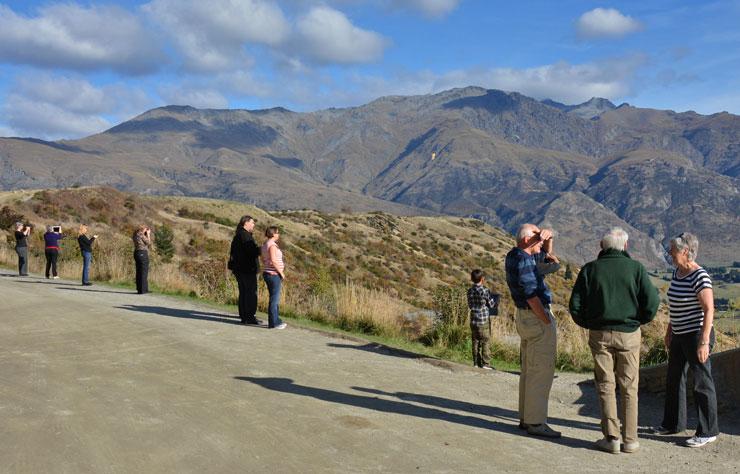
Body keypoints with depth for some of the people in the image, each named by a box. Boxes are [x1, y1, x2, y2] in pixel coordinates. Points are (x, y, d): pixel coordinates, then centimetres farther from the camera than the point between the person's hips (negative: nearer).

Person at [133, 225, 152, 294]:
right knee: (144, 272, -5)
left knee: (139, 272, 13)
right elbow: (148, 243, -4)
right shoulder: (141, 235, -11)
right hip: (143, 253, -9)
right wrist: (148, 235, 4)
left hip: (136, 253, 9)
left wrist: (147, 235, 17)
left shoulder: (135, 235, 14)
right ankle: (143, 290, -5)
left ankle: (139, 289, 18)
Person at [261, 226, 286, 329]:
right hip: (274, 275, -10)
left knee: (275, 299, 17)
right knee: (274, 299, -3)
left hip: (267, 274, 10)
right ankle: (273, 323, 2)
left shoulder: (264, 245, 13)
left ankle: (276, 321, 24)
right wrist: (281, 272, -16)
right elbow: (273, 260, -25)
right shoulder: (272, 245, -16)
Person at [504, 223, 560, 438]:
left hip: (524, 317, 11)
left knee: (529, 370, 15)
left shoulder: (515, 255, 12)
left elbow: (546, 253, 27)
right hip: (537, 318, -11)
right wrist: (548, 322, -15)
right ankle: (535, 422, -4)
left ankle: (526, 418, 21)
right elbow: (532, 296, -21)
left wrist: (548, 237, 6)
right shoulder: (522, 261, -18)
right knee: (541, 372, -7)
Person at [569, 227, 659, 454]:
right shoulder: (636, 268, -3)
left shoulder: (590, 269, 0)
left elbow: (575, 305, -3)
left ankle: (611, 437, 8)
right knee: (629, 387, 8)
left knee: (606, 386, 8)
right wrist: (640, 320, 9)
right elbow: (652, 301, -9)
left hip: (599, 334, 1)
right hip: (629, 334, 0)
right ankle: (630, 439, 11)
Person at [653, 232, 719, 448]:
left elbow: (709, 309, -21)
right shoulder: (677, 272, 8)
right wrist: (669, 331, 21)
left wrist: (704, 342, -24)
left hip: (696, 335, -9)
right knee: (674, 379, 17)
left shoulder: (700, 276, -19)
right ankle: (673, 423, 31)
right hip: (680, 335, 10)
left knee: (702, 383, 0)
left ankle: (708, 432, 10)